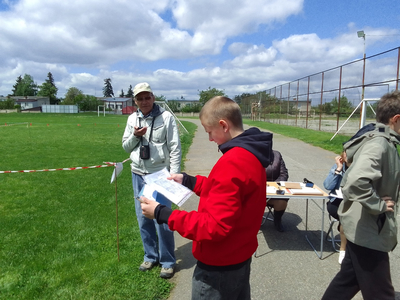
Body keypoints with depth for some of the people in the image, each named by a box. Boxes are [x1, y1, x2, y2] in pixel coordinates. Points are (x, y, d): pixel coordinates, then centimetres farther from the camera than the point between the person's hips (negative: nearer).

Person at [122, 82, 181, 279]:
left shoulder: (166, 117, -7)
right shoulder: (132, 119, 7)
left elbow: (175, 148, -8)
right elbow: (125, 147, 13)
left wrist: (174, 174, -14)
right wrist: (135, 135, -7)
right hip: (138, 174, 5)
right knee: (143, 218, 13)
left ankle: (168, 262, 17)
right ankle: (150, 256, 32)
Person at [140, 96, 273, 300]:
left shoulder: (232, 163, -30)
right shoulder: (250, 154, 1)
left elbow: (214, 226, -29)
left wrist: (162, 214, -24)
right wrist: (188, 181, 10)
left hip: (220, 267, -9)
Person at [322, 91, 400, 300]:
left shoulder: (380, 140, 8)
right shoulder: (379, 144, -22)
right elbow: (357, 181, -39)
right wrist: (378, 205, -24)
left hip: (362, 227, 9)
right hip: (369, 231, -9)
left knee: (349, 279, 22)